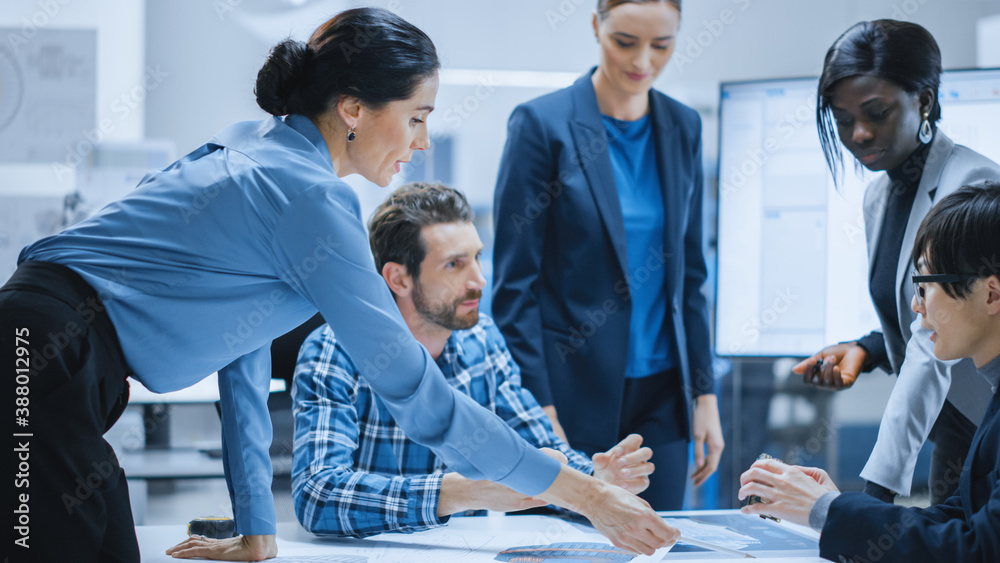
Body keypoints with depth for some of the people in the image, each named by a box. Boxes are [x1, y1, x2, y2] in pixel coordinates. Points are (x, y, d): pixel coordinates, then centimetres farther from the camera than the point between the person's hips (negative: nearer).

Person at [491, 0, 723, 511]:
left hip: (658, 396, 5)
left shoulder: (682, 128, 8)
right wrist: (537, 411, -13)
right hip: (573, 395, -4)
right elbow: (514, 283, -8)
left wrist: (705, 394, 8)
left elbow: (688, 274, 14)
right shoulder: (542, 124, -7)